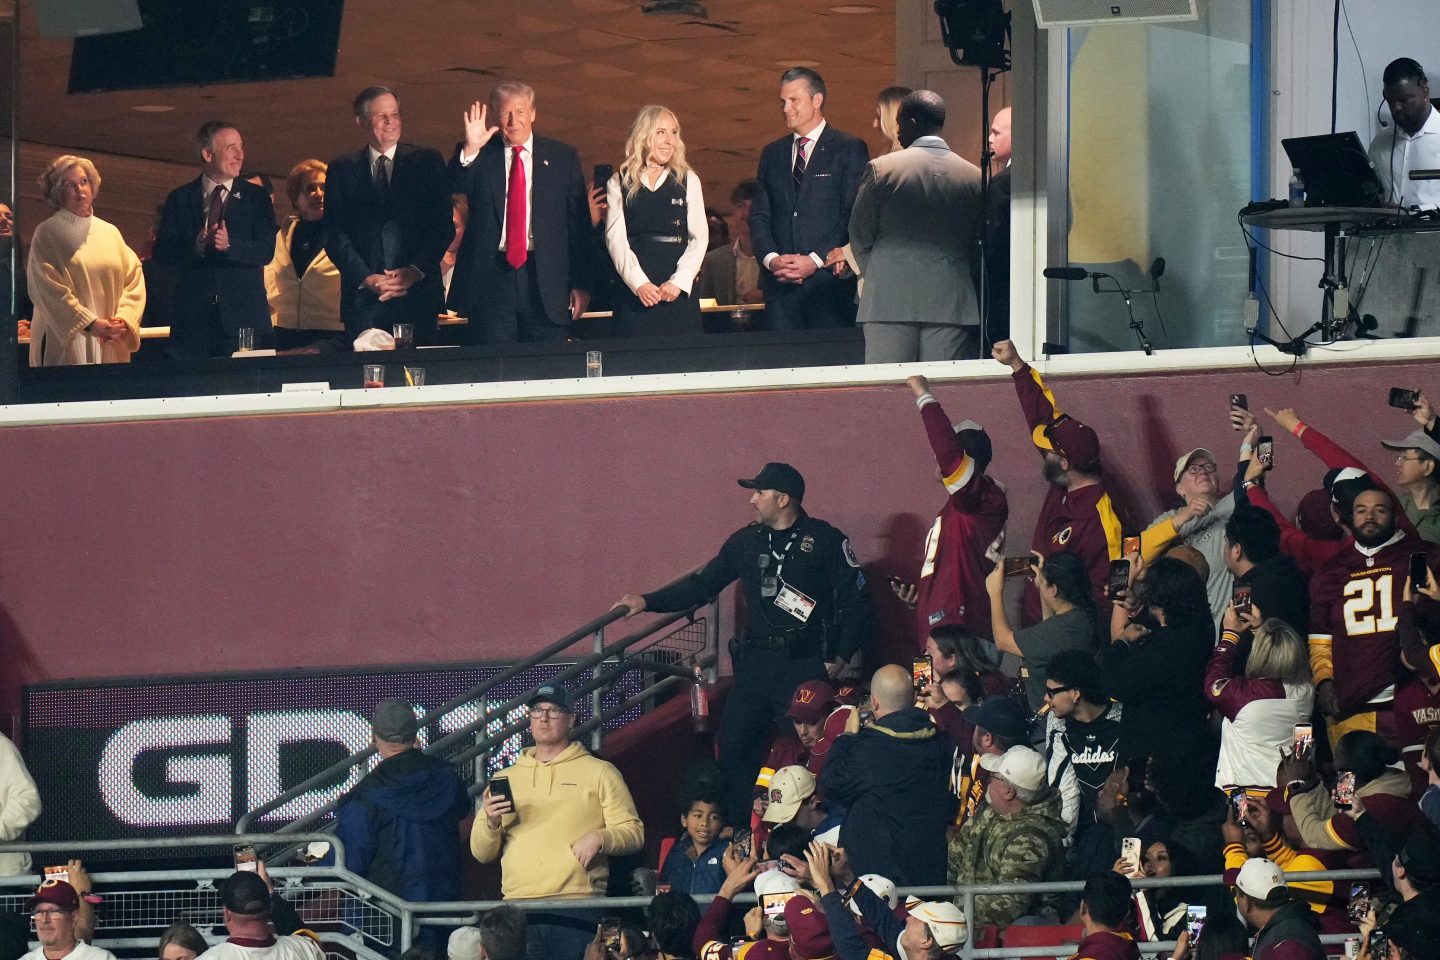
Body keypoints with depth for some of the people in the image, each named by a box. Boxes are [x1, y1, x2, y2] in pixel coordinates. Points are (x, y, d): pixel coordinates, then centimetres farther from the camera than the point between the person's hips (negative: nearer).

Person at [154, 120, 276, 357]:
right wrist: (196, 246, -17)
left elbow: (266, 251, -1)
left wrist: (230, 246, -19)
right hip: (193, 315, 0)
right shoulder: (180, 199, 10)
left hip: (243, 313, 0)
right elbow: (162, 253, 2)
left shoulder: (256, 197, 9)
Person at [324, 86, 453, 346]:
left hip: (417, 291, -1)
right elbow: (334, 234, 5)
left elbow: (443, 225, 4)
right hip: (362, 297, 1)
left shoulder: (427, 162, 9)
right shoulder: (341, 169, 11)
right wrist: (366, 278, -8)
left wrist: (415, 271, -9)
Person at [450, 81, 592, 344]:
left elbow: (579, 224, 8)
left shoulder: (562, 157, 9)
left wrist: (581, 284, 3)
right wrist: (470, 151, -24)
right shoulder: (479, 158, 7)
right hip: (491, 277, -1)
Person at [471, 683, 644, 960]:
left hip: (577, 906, -3)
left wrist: (600, 838, -14)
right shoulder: (506, 778, 20)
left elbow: (634, 833, 6)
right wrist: (491, 822, -4)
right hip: (518, 910, 3)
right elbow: (481, 853, 17)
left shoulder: (600, 773, 11)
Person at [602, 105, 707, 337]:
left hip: (679, 292, 1)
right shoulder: (619, 184, 9)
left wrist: (679, 282, -8)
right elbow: (615, 238, 1)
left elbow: (699, 237, 6)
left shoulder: (688, 181, 12)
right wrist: (639, 283, -13)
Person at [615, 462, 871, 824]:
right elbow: (702, 584, 18)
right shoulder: (746, 541, 12)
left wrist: (840, 657, -7)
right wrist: (648, 601, 10)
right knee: (734, 744, -1)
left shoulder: (824, 540, -1)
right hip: (758, 660, 5)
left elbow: (855, 601, -1)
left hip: (806, 662, -5)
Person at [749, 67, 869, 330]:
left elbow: (854, 217, -4)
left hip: (830, 281, -4)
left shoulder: (849, 149, 3)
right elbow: (759, 216, 15)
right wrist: (771, 259, -5)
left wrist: (815, 261, -12)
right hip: (781, 287, 4)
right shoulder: (772, 153, 19)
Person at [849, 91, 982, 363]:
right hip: (952, 303, 2)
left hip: (890, 300, -2)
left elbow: (859, 236, 3)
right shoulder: (974, 177, 4)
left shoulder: (880, 169, -3)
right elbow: (979, 243, 9)